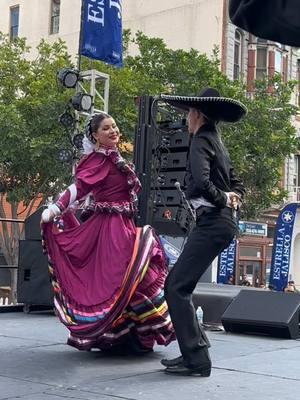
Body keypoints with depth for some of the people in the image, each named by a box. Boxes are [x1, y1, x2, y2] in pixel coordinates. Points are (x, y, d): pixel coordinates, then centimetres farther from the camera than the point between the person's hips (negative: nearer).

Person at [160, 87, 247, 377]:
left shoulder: (201, 140, -8)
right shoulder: (216, 143, 21)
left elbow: (201, 182, -24)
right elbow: (237, 185, 27)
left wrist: (223, 200, -8)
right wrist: (230, 198, 7)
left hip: (212, 222, -10)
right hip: (221, 222, 10)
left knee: (177, 287, -10)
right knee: (175, 284, 12)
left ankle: (196, 360, -9)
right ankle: (193, 351, 16)